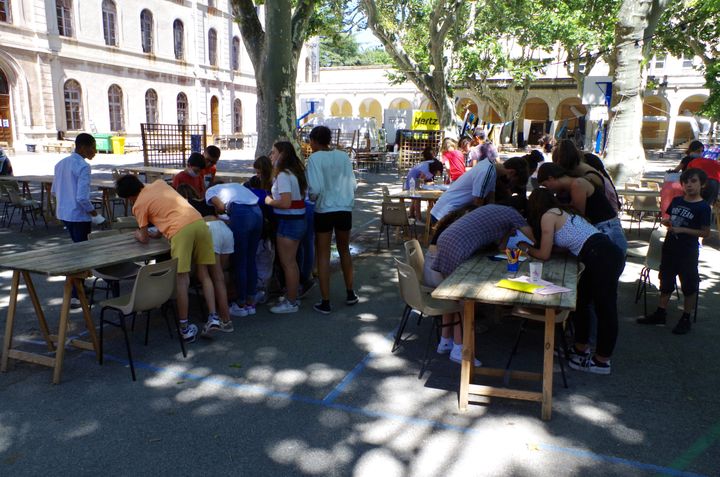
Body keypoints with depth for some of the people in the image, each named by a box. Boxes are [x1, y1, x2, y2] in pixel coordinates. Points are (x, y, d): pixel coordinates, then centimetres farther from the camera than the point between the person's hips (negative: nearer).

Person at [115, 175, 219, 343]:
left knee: (181, 280, 3)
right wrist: (159, 232, 40)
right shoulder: (159, 183, 24)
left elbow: (145, 239, 16)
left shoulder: (138, 205, 9)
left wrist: (137, 234, 37)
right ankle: (213, 317, 7)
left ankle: (185, 328, 7)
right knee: (204, 274, 13)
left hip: (181, 230, -6)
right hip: (199, 222, 6)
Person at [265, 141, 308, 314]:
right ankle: (292, 297, 30)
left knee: (287, 263, 0)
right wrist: (274, 198, 12)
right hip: (299, 220, 10)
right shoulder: (295, 172, 11)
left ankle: (291, 303, 10)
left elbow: (285, 203, -26)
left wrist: (269, 201, -9)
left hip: (288, 222, -10)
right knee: (291, 261, 18)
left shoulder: (283, 175, -18)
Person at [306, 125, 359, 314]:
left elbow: (315, 188, -18)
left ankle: (326, 302, 10)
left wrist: (312, 196, 3)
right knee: (344, 251, 21)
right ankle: (350, 294, 31)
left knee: (323, 255, 6)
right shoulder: (343, 156, 0)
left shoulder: (315, 158, -11)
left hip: (324, 211, -4)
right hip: (345, 209, 4)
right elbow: (353, 184, 1)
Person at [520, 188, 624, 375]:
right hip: (607, 255, 10)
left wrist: (526, 248, 17)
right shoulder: (561, 213, 22)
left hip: (603, 259, -10)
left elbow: (544, 254, 0)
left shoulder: (548, 215, -4)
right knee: (581, 302, 19)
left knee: (604, 309, 0)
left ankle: (601, 362, 11)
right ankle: (581, 350, 31)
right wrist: (529, 245, 29)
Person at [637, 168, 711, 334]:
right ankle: (660, 314, 28)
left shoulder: (703, 207, -12)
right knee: (666, 282, 16)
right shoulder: (676, 201, 4)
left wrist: (682, 229, -20)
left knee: (689, 286, 7)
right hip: (669, 248, 6)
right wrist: (666, 222, -5)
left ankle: (686, 319, 20)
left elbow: (705, 232, -13)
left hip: (688, 252, -6)